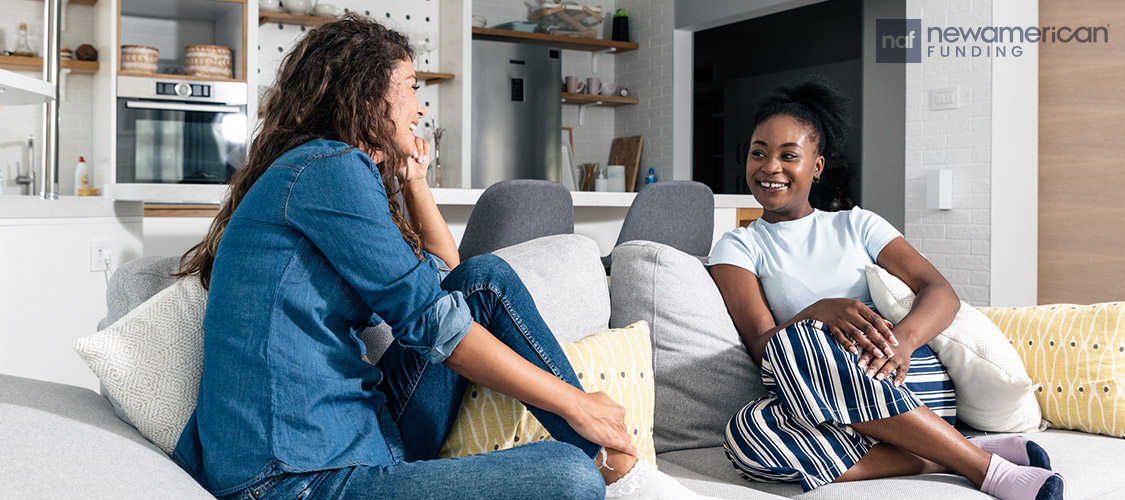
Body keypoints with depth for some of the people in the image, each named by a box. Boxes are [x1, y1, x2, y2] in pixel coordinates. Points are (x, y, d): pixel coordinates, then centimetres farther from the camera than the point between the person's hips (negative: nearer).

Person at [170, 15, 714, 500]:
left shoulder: (337, 169, 20)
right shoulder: (328, 167, -11)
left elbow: (448, 276, 27)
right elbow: (429, 318, -15)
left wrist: (413, 179, 24)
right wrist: (576, 405, -10)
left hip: (362, 434, 10)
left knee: (486, 278, 5)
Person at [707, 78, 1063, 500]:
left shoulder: (856, 225, 18)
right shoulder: (737, 248, 14)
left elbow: (942, 293, 5)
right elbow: (762, 345, -2)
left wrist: (903, 338, -19)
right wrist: (821, 312, -24)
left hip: (913, 380, 0)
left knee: (793, 345, -33)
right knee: (746, 434, -35)